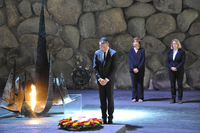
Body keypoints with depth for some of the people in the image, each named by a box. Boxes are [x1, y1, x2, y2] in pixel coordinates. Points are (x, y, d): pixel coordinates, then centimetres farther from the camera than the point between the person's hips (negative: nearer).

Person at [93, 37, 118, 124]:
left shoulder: (113, 53, -5)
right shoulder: (97, 53, 4)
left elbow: (114, 68, -8)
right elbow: (95, 67, 5)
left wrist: (107, 79, -13)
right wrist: (99, 78, -8)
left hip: (109, 80, -2)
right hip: (100, 80, 2)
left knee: (110, 99, 0)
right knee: (102, 99, 4)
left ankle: (110, 118, 8)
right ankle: (103, 118, 9)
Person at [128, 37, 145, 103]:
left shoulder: (142, 50, 2)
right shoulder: (131, 50, 7)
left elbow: (143, 60, -3)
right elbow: (129, 60, 2)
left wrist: (138, 68, -12)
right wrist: (133, 68, -10)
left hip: (140, 70, -1)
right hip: (132, 70, 1)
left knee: (140, 84, 0)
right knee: (134, 84, 2)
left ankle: (140, 98, 6)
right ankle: (134, 97, 8)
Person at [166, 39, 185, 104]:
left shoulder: (182, 51, -1)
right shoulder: (170, 51, 9)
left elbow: (183, 61, -8)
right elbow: (167, 61, 6)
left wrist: (176, 67, -16)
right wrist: (171, 67, -11)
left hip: (179, 70, -3)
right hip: (171, 70, 3)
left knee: (180, 84, 0)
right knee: (172, 84, 2)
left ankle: (180, 99, 5)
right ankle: (173, 99, 7)